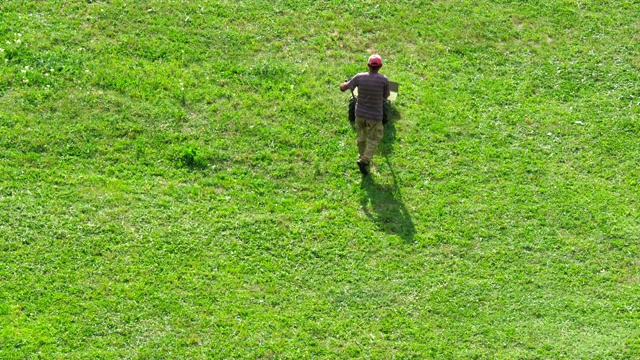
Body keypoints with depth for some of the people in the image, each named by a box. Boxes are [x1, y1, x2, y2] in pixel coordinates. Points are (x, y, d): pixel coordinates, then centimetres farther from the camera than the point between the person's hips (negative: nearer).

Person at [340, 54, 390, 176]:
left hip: (360, 113, 3)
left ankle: (363, 157, 38)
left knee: (361, 136, 23)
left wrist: (342, 84, 23)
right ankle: (364, 160, -3)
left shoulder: (359, 77, -14)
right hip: (374, 116, -3)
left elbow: (344, 87, 1)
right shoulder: (383, 79, -20)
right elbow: (386, 96, -3)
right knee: (374, 140, 12)